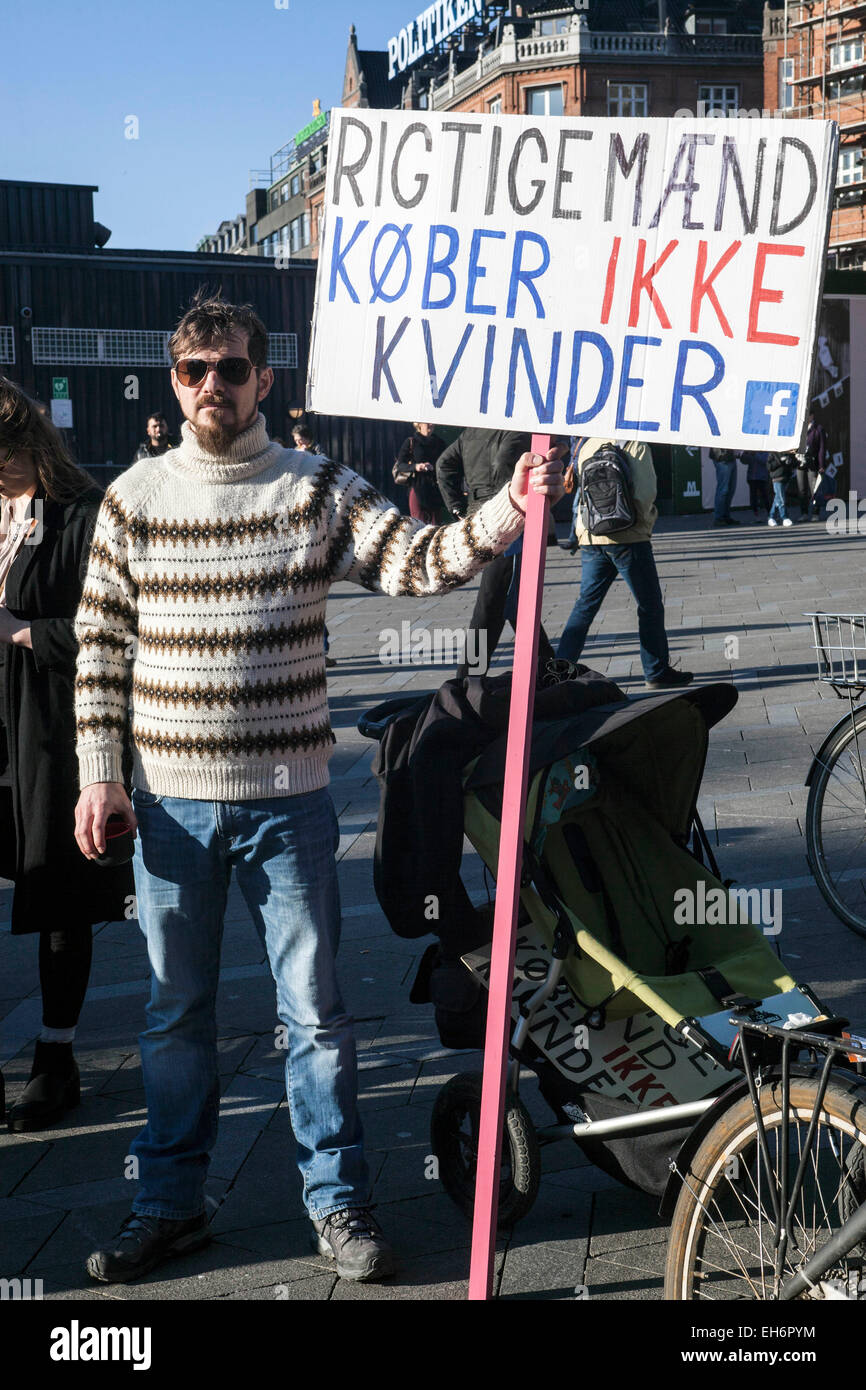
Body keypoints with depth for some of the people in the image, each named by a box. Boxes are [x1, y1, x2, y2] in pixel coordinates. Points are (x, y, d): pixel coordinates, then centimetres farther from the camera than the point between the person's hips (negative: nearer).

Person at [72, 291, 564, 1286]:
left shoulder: (319, 490, -1)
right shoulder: (133, 498, 2)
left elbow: (417, 563, -13)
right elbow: (99, 646, 5)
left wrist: (507, 512, -31)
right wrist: (98, 774, -1)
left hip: (287, 800, -1)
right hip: (169, 802, 1)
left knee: (314, 1010, 6)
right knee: (176, 1014, 13)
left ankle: (337, 1202, 21)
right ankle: (169, 1203, 27)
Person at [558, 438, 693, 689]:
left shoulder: (588, 446, 9)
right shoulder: (636, 445, -7)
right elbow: (644, 493, -15)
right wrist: (644, 520, 2)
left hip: (591, 539, 5)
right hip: (629, 538, -5)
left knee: (586, 603, 12)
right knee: (650, 606, 6)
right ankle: (657, 673, 11)